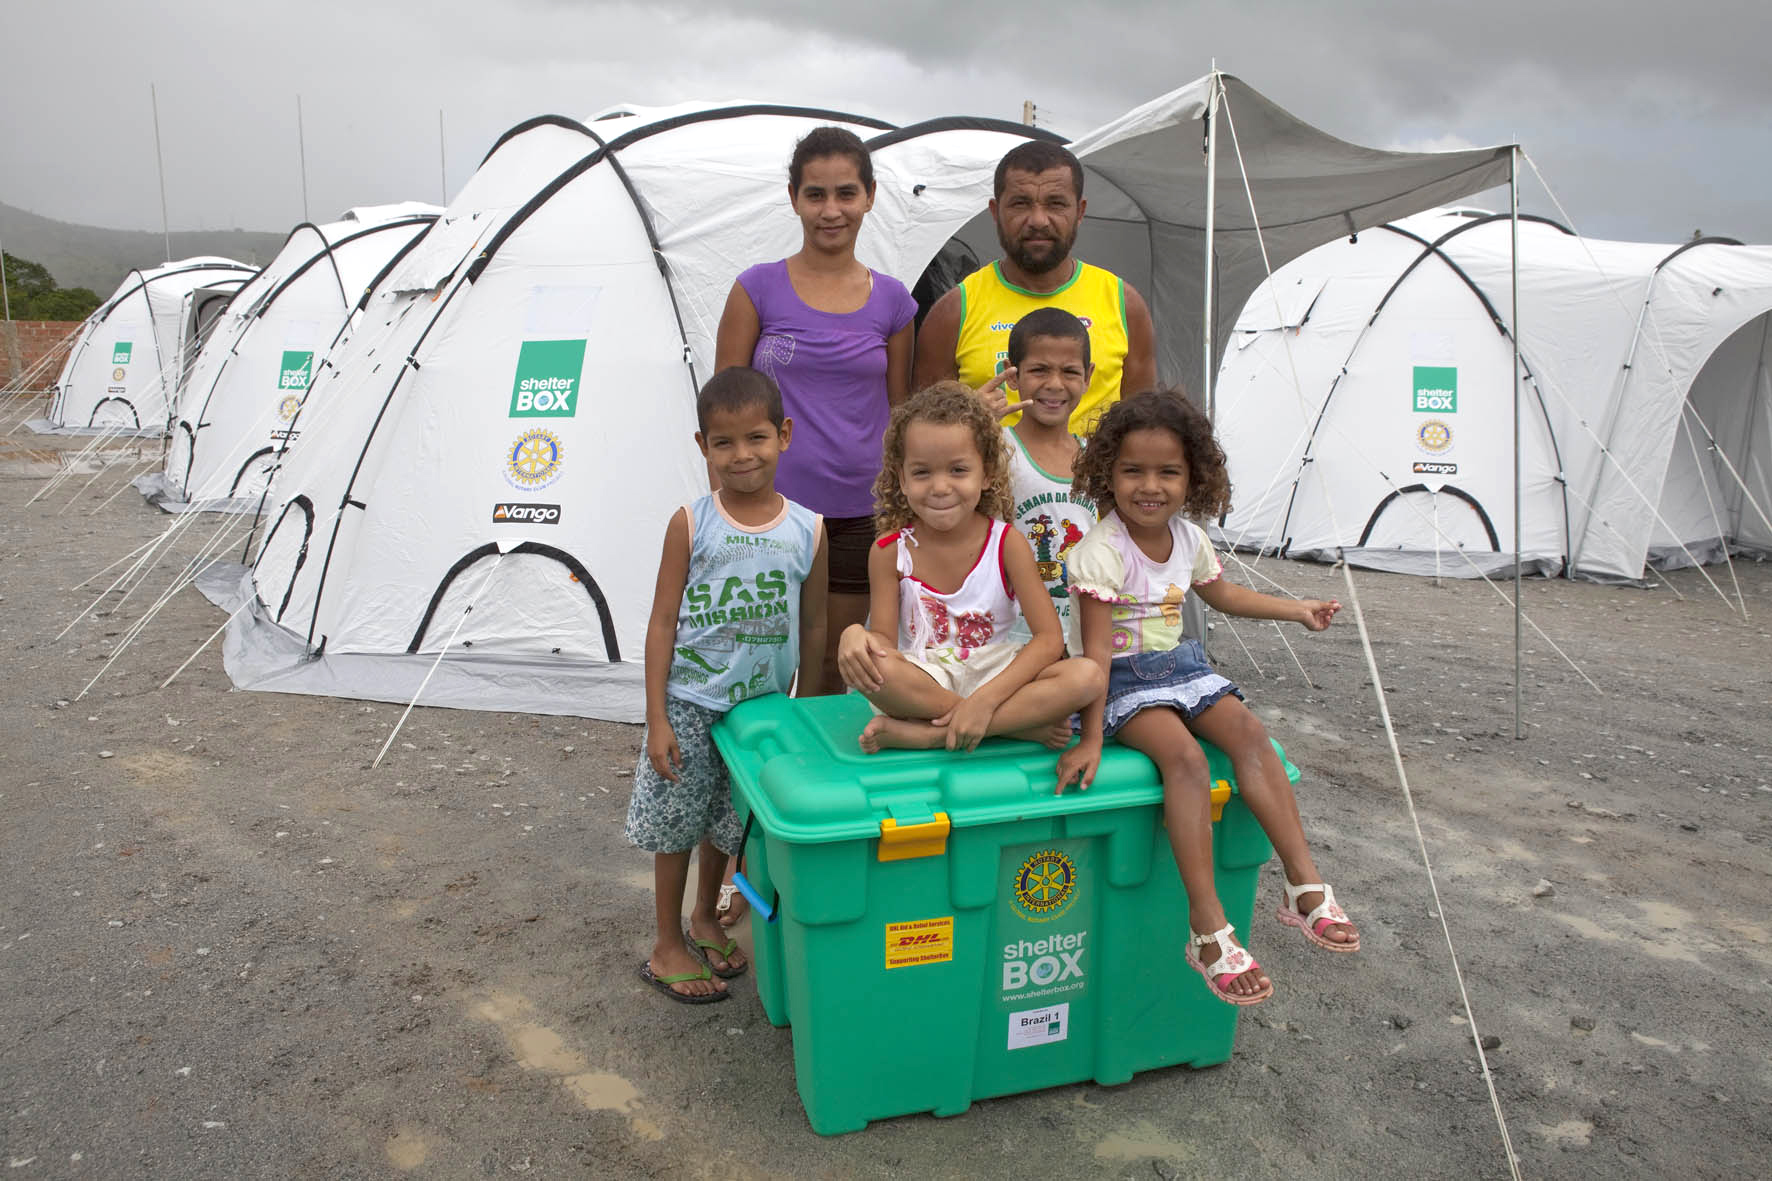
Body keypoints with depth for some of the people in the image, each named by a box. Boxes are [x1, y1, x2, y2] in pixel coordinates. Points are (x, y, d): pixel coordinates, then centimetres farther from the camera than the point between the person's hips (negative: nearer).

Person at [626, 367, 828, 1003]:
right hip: (690, 705, -2)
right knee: (675, 824, 8)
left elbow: (812, 629, 5)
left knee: (729, 822, 19)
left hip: (761, 707, 3)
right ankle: (667, 947, 26)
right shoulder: (690, 524, -10)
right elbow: (662, 623, -7)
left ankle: (705, 919, 42)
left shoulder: (807, 530, -5)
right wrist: (656, 718, -10)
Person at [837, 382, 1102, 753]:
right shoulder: (890, 552, -4)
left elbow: (1049, 638, -12)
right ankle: (1022, 724, -23)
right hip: (923, 682, 0)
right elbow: (885, 639, -7)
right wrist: (856, 636, -33)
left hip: (994, 674, 1)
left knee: (1088, 676, -27)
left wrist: (985, 699, -26)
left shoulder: (1006, 543, -6)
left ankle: (922, 733, -27)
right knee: (861, 662, -34)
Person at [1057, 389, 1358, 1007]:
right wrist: (1091, 738, -25)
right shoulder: (1100, 552, -18)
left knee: (1248, 731, -18)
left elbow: (1221, 593, 26)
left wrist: (1297, 608, 24)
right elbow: (1097, 650, -21)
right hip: (1124, 678, -7)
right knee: (1184, 755, -29)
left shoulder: (1188, 538, 4)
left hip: (1181, 666, 7)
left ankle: (1305, 885, -17)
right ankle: (1207, 928, -29)